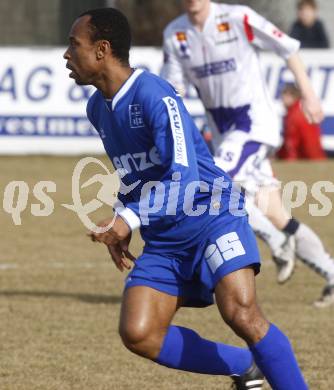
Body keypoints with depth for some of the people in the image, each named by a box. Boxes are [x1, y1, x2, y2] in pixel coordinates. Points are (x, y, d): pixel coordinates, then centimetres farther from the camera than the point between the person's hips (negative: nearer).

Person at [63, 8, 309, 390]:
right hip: (163, 240, 8)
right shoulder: (97, 108, 9)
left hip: (213, 218, -8)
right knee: (137, 335, -9)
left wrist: (130, 219, -36)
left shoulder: (154, 95, -18)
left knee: (241, 314, -27)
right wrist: (119, 227, 19)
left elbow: (184, 179, -27)